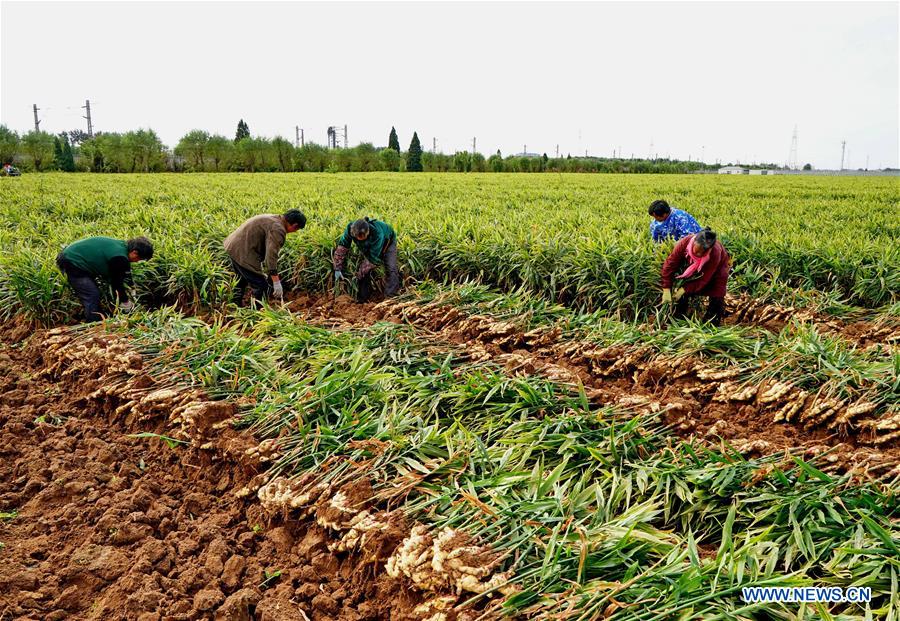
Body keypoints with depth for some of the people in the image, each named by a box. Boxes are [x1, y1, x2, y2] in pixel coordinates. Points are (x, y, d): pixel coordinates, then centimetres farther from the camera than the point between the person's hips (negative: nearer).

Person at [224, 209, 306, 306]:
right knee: (261, 287, -6)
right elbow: (271, 255, -25)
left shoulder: (272, 219, 13)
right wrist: (276, 282, -25)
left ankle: (237, 304, 50)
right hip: (243, 253, -11)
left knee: (242, 279, 32)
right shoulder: (277, 229, -19)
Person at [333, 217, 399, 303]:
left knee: (391, 269, -19)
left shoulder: (377, 233, -47)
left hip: (387, 242, -4)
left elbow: (373, 258, -39)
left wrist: (360, 272, -34)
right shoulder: (350, 228, -35)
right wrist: (337, 268, -25)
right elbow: (342, 246, -22)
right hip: (367, 246, 4)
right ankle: (362, 300, 6)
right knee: (365, 271, -6)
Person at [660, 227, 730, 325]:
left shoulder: (715, 253, -43)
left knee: (716, 295, -11)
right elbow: (670, 264, -31)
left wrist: (684, 290, -36)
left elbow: (704, 279, -33)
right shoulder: (685, 243, -39)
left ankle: (713, 327, 4)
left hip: (718, 266, -2)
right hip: (693, 266, 3)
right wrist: (666, 290, -34)